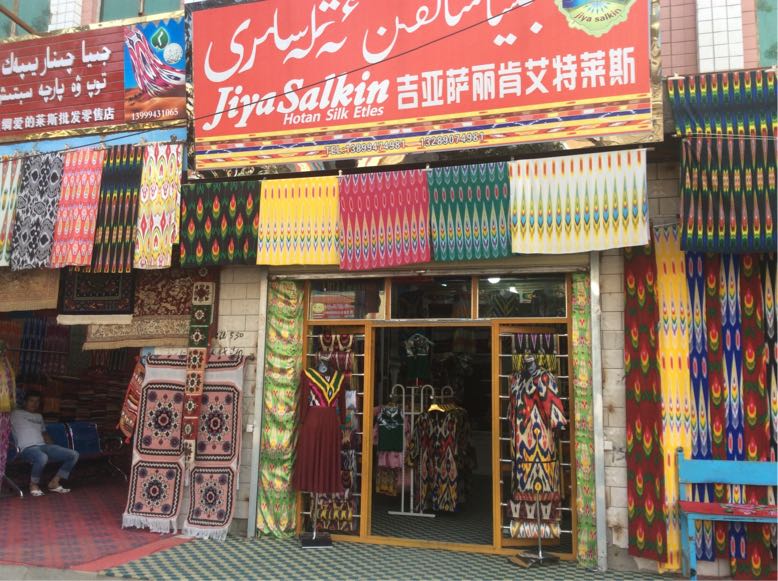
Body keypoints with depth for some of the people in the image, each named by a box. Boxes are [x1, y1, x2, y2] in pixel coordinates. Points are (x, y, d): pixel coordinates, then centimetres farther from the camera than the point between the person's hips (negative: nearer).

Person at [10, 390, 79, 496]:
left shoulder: (39, 416, 30)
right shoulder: (16, 414, 12)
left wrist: (53, 450, 18)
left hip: (44, 446, 7)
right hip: (28, 448, -7)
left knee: (74, 455, -12)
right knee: (42, 458, -43)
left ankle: (54, 482, -3)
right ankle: (34, 485, -14)